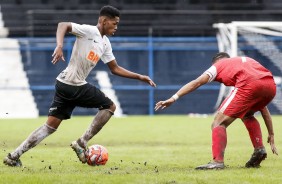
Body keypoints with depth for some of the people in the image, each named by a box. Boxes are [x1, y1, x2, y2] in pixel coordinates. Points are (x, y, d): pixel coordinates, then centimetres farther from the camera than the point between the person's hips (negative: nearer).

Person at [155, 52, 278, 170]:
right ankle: (259, 149, 19)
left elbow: (196, 83, 9)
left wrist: (173, 98, 5)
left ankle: (217, 161, -13)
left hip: (249, 85, -6)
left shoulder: (218, 65, 26)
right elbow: (261, 105, 40)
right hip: (271, 86, 6)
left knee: (219, 122, 1)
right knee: (247, 115, 34)